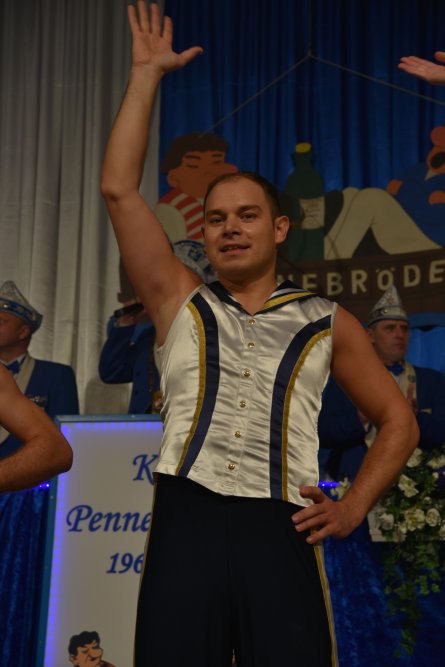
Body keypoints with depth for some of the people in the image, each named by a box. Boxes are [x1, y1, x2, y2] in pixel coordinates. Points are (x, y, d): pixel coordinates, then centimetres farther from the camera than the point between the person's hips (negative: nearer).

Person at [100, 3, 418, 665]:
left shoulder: (326, 323, 15)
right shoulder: (180, 303, 16)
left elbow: (399, 421, 21)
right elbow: (119, 189, 9)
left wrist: (353, 508, 8)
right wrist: (147, 74, 13)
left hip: (281, 530, 0)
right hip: (186, 521, 1)